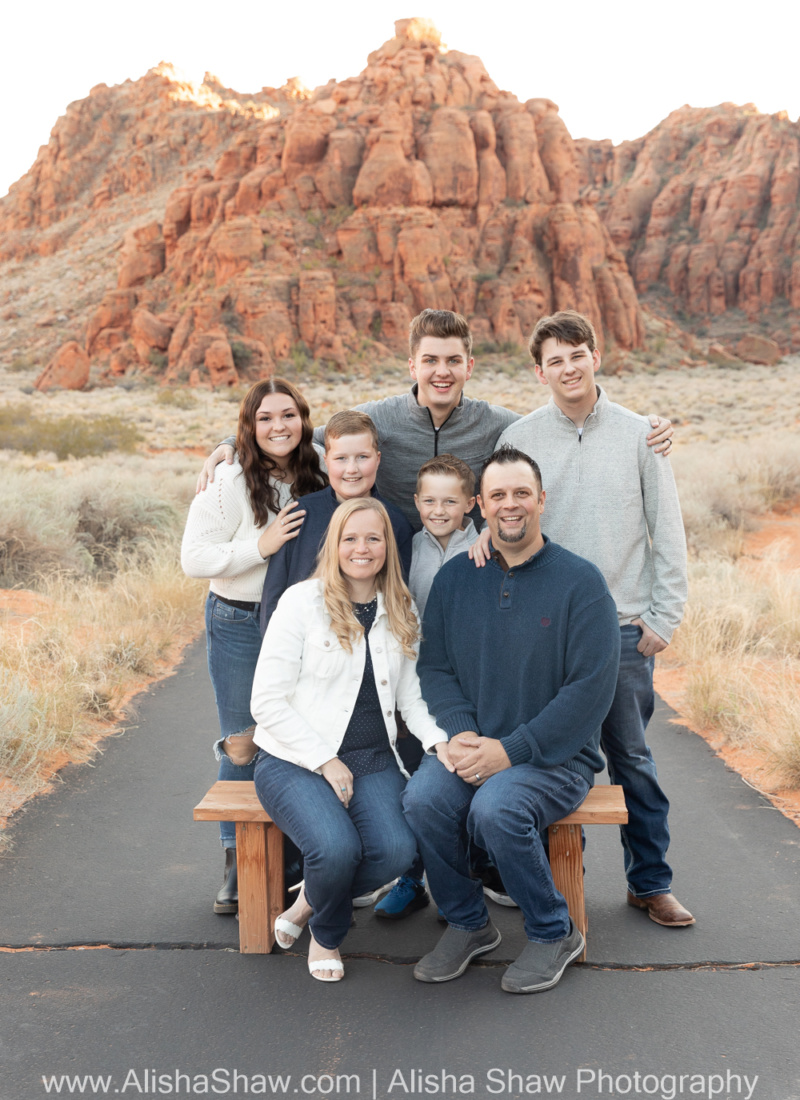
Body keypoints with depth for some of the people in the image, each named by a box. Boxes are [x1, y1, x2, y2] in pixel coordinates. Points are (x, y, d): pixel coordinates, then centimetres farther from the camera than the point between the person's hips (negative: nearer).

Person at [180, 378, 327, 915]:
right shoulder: (229, 484, -11)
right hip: (240, 624, -3)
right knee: (243, 745, 4)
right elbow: (194, 557, -15)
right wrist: (261, 546, -23)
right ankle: (237, 860, 20)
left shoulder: (319, 478, 2)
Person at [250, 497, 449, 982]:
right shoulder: (302, 601, -4)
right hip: (295, 760, -4)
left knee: (396, 850, -24)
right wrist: (326, 761, -12)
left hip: (374, 760, 4)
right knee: (337, 848, -30)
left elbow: (411, 695, 14)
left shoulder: (403, 611, 11)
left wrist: (440, 739, -6)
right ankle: (327, 934, 8)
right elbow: (267, 701, -7)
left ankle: (310, 903, 10)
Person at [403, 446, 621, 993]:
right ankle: (468, 923, 3)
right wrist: (461, 734, -12)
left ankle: (554, 933, -1)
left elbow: (591, 688, -12)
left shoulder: (580, 580, -7)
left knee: (496, 810, -30)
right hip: (473, 745, 4)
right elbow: (434, 666, 7)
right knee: (423, 798, -24)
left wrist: (510, 749, -18)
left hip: (558, 754, -4)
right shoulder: (454, 578, 7)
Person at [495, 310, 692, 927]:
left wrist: (663, 616, -1)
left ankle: (650, 882, 20)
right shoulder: (518, 440, 3)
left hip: (624, 626, 0)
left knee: (631, 757, 6)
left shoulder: (640, 435, 3)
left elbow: (668, 532, 4)